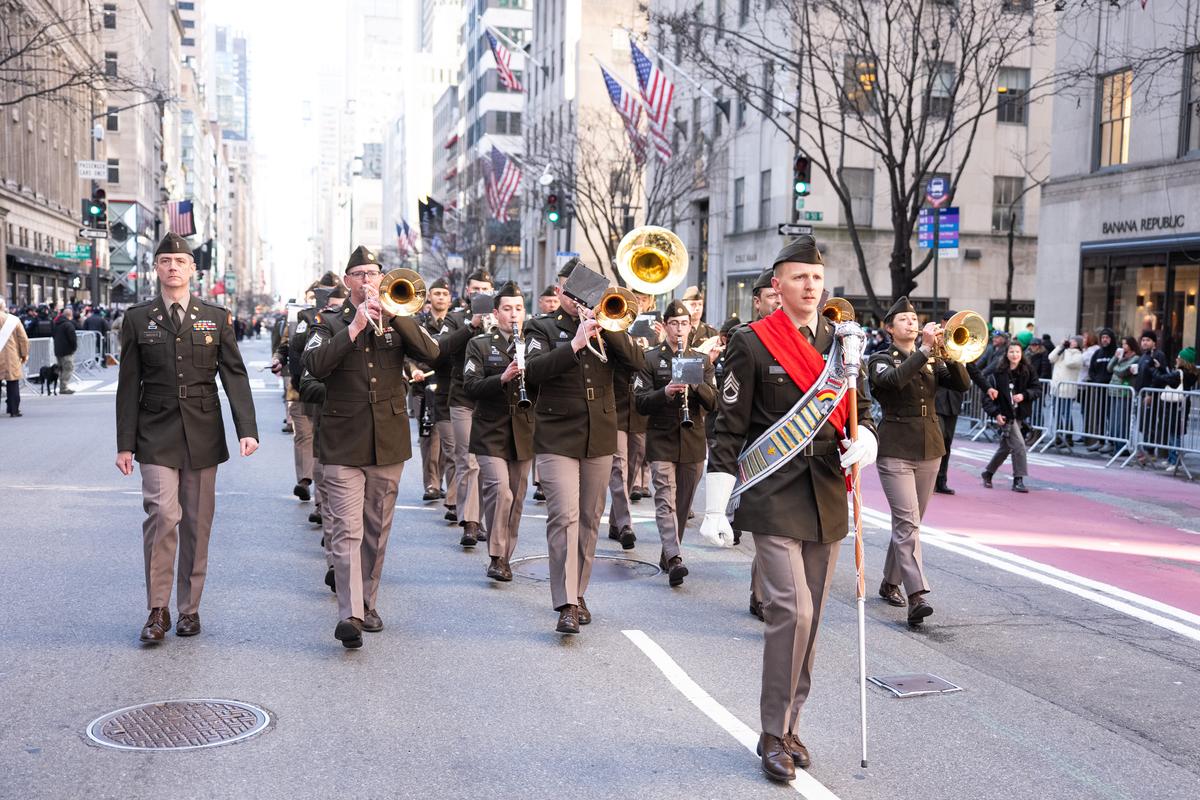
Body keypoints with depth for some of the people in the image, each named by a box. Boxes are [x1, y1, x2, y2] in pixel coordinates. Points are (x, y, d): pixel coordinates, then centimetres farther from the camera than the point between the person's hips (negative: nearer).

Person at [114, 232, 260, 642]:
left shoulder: (216, 317, 6)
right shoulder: (137, 318, 5)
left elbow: (235, 376, 2)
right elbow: (129, 386, 5)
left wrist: (247, 430, -10)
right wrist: (125, 443, 1)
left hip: (203, 435, 1)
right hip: (156, 435, -1)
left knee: (197, 524, 6)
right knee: (162, 512, -15)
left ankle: (189, 608, 19)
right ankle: (158, 609, -2)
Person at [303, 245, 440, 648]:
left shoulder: (397, 320, 10)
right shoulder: (330, 323, 5)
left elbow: (430, 351, -8)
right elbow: (315, 365, -14)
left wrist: (390, 314, -15)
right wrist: (354, 327, -18)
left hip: (389, 440, 3)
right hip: (344, 441, -3)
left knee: (377, 531, 12)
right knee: (346, 530, -11)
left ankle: (368, 604, 25)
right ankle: (350, 615, -16)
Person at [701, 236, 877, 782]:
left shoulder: (841, 340, 9)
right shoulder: (752, 343, -5)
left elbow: (861, 409, 16)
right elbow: (729, 430, -5)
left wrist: (864, 441, -8)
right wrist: (716, 509, -8)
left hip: (828, 500, 5)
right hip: (774, 499, -5)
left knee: (808, 618, 10)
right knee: (791, 609, -13)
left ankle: (789, 724, 25)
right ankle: (774, 734, 3)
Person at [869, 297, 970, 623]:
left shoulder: (932, 360, 13)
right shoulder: (881, 360, -1)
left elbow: (962, 384, -1)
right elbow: (892, 380, -24)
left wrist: (951, 354, -17)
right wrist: (924, 350, -28)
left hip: (930, 449, 5)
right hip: (895, 450, -5)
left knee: (910, 521, 12)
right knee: (907, 522, -15)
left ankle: (890, 583, 27)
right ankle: (916, 596, -22)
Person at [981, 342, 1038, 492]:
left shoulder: (1027, 371, 0)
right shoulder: (999, 373, -8)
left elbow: (1038, 388, 2)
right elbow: (988, 395, -8)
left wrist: (1024, 395, -17)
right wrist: (995, 414, -18)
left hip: (1019, 414, 5)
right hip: (1005, 415, -5)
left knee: (1005, 448, 15)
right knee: (1019, 445, -13)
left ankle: (988, 473, 33)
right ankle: (1018, 480, -2)